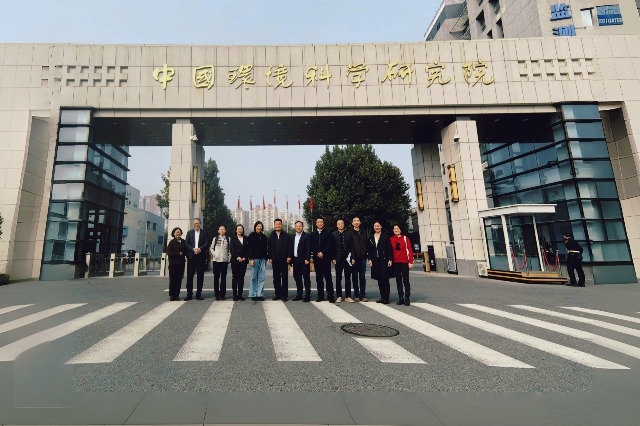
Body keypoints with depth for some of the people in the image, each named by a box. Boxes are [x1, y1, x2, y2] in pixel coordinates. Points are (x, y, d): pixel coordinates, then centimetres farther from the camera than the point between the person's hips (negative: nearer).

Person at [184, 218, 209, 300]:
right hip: (191, 256, 1)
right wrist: (193, 249, -12)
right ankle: (189, 294, 11)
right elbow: (186, 244, 4)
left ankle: (198, 294, 10)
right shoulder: (189, 233, 12)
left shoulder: (204, 232, 7)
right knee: (189, 276, 2)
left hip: (201, 256, -1)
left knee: (200, 276, 2)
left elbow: (207, 243, 0)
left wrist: (200, 249, -15)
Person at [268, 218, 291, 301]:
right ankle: (278, 294, 17)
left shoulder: (286, 235, 1)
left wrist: (289, 257, -11)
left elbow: (289, 247, -3)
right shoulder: (271, 235, 8)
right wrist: (270, 258, -1)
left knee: (284, 278, 3)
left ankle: (284, 295, 9)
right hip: (275, 260, 3)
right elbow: (269, 247, 5)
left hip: (284, 260, -3)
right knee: (276, 278, 8)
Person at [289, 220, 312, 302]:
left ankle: (307, 296, 4)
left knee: (306, 278, -1)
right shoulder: (292, 237, 14)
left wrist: (307, 259, -17)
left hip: (304, 261, -6)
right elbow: (290, 249, 16)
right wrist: (290, 258, 6)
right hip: (295, 260, 7)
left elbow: (308, 249, -11)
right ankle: (299, 295, 22)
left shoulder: (306, 236, -5)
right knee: (297, 278, 12)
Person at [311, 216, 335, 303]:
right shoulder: (313, 234, 12)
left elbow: (330, 245, -3)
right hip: (317, 259, 2)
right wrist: (317, 253, -7)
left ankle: (330, 296, 0)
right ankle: (320, 296, 12)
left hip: (326, 258, -2)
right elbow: (312, 246, 6)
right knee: (319, 278, 6)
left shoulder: (328, 233, 5)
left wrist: (323, 253, -12)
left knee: (328, 277, -3)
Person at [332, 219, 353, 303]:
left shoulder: (348, 234, 6)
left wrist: (351, 257, -3)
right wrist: (333, 258, -6)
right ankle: (339, 296, 15)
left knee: (348, 279, 5)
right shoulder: (333, 234, 2)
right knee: (338, 279, 7)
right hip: (338, 259, -1)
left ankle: (348, 297, 12)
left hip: (347, 259, 1)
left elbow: (351, 247, 5)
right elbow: (332, 247, 0)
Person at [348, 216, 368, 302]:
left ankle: (363, 295, 9)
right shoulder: (350, 233, 1)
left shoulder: (364, 232, 12)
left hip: (362, 257, 3)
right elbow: (349, 246, -5)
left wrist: (366, 255, 1)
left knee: (362, 277, 5)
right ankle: (357, 295, 12)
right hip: (354, 258, -2)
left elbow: (366, 244, 9)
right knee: (355, 277, 4)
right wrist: (352, 257, -12)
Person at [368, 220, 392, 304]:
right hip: (375, 261, 4)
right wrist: (370, 259, 2)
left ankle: (386, 297, 0)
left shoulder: (385, 236, 0)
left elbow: (389, 248, -4)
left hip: (384, 260, -4)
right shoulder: (371, 237, 11)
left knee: (384, 278, -7)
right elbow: (369, 249, 11)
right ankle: (382, 297, 16)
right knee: (379, 279, 7)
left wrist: (389, 260, -10)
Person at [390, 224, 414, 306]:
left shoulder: (405, 238, 1)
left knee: (405, 281, 0)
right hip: (395, 262, 3)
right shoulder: (391, 239, 7)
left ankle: (407, 299, 5)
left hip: (404, 262, -2)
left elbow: (410, 250, -3)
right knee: (398, 281, 7)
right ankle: (400, 298, 14)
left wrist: (410, 262, -9)